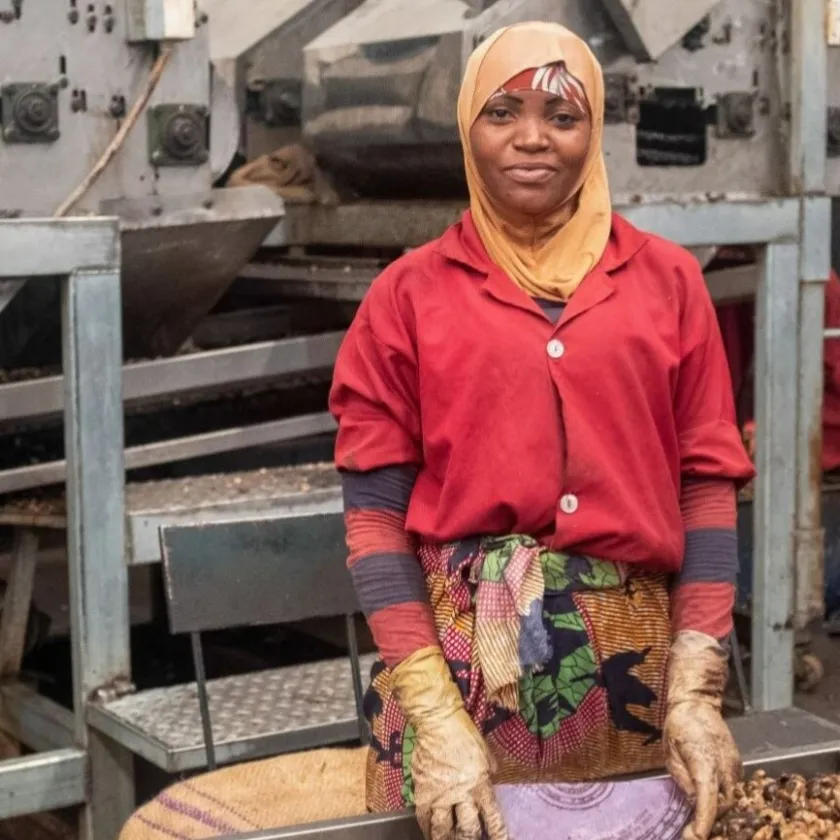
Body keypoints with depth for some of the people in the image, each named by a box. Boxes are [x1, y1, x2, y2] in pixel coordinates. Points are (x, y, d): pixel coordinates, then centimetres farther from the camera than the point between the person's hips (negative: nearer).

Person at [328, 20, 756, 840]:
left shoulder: (667, 279, 6)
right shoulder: (408, 294, 2)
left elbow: (707, 487, 3)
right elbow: (375, 513, -2)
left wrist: (696, 693, -6)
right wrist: (434, 718, -12)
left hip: (634, 663, 2)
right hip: (463, 662, -1)